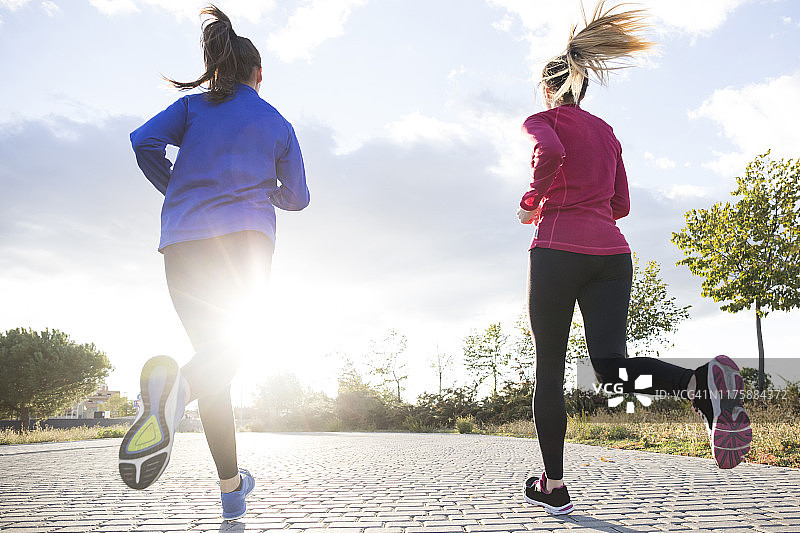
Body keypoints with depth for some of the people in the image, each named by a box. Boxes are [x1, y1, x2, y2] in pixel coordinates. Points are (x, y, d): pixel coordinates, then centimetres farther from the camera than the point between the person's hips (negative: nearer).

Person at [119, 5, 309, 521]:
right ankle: (176, 385, -42)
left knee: (213, 347, 9)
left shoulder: (193, 105, 14)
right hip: (248, 238, -2)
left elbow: (144, 140, -3)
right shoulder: (277, 122, 15)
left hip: (183, 241, 2)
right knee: (223, 347, -3)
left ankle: (231, 484, 8)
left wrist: (178, 191, 13)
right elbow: (298, 197, 17)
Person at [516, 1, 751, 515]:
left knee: (549, 371, 5)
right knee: (610, 365, -5)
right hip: (612, 251, 5)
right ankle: (702, 380, -35)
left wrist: (532, 203, -4)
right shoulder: (607, 132, 24)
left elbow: (551, 153, -19)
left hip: (559, 249, -5)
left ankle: (554, 486, 12)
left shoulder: (543, 120, 6)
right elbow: (620, 205, 22)